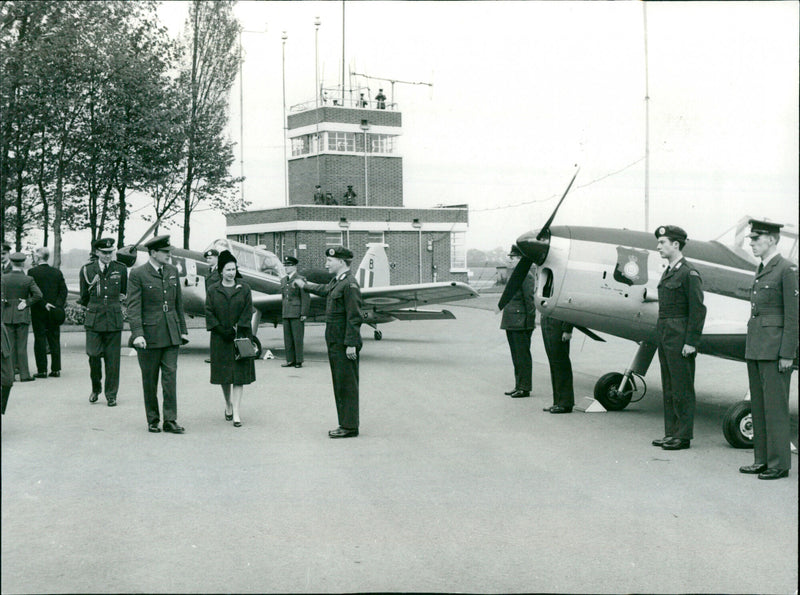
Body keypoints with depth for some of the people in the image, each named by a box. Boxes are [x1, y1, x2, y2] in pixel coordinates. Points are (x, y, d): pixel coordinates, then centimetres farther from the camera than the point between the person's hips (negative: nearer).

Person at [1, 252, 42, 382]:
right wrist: (27, 303, -5)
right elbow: (38, 295, -15)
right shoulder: (28, 279, -7)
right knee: (22, 346, 2)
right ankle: (24, 374, 3)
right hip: (22, 315, -1)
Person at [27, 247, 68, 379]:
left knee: (40, 340, 0)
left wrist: (44, 304, -8)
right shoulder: (57, 272, 6)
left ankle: (42, 370, 0)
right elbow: (64, 290, 2)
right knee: (54, 340, 8)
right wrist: (58, 305, 0)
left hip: (38, 312, -4)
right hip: (54, 313, 4)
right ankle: (56, 369, 8)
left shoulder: (32, 272, -7)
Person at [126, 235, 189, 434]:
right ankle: (153, 420, 17)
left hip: (171, 334, 4)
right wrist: (137, 334, -20)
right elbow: (133, 307, -10)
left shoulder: (172, 271, 10)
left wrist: (183, 330, 15)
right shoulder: (137, 274, -6)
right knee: (150, 379, 6)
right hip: (149, 334, -4)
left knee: (170, 376, -1)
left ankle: (170, 420, 3)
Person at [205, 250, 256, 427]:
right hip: (220, 339, 1)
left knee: (239, 374, -7)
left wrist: (237, 329, -11)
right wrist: (222, 331, -10)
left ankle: (236, 412, -8)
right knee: (224, 374, 7)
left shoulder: (244, 288, 4)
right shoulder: (213, 290, 5)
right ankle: (228, 405, 26)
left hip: (240, 336, -1)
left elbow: (248, 311, 0)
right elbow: (209, 313, 0)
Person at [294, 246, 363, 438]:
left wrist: (351, 344, -22)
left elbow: (354, 317, -20)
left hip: (344, 345, -10)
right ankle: (345, 424, 20)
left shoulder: (350, 285, -16)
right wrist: (304, 285, 52)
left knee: (346, 385, -4)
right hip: (335, 343, 10)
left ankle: (350, 427, 1)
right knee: (339, 385, 13)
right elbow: (324, 290, 37)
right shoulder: (336, 282, 12)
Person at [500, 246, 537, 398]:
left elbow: (530, 300, -15)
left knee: (523, 356, -4)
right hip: (511, 324, 10)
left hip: (521, 324, -10)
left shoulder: (526, 276, -13)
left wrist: (529, 322, -17)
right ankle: (519, 386, 20)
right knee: (516, 356, 14)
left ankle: (524, 388, 1)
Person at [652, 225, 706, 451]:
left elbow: (698, 310, -15)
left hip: (680, 337, -9)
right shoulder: (667, 272, 15)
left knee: (682, 388, -3)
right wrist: (660, 336, 16)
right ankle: (671, 432, 19)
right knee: (668, 387, 12)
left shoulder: (689, 274, -11)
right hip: (664, 336, 9)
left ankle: (684, 436, 2)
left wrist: (691, 342, -18)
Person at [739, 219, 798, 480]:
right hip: (755, 347, 9)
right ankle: (762, 460, 18)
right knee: (758, 405, 11)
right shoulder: (762, 270, 16)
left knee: (775, 406, -5)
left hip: (775, 347, -9)